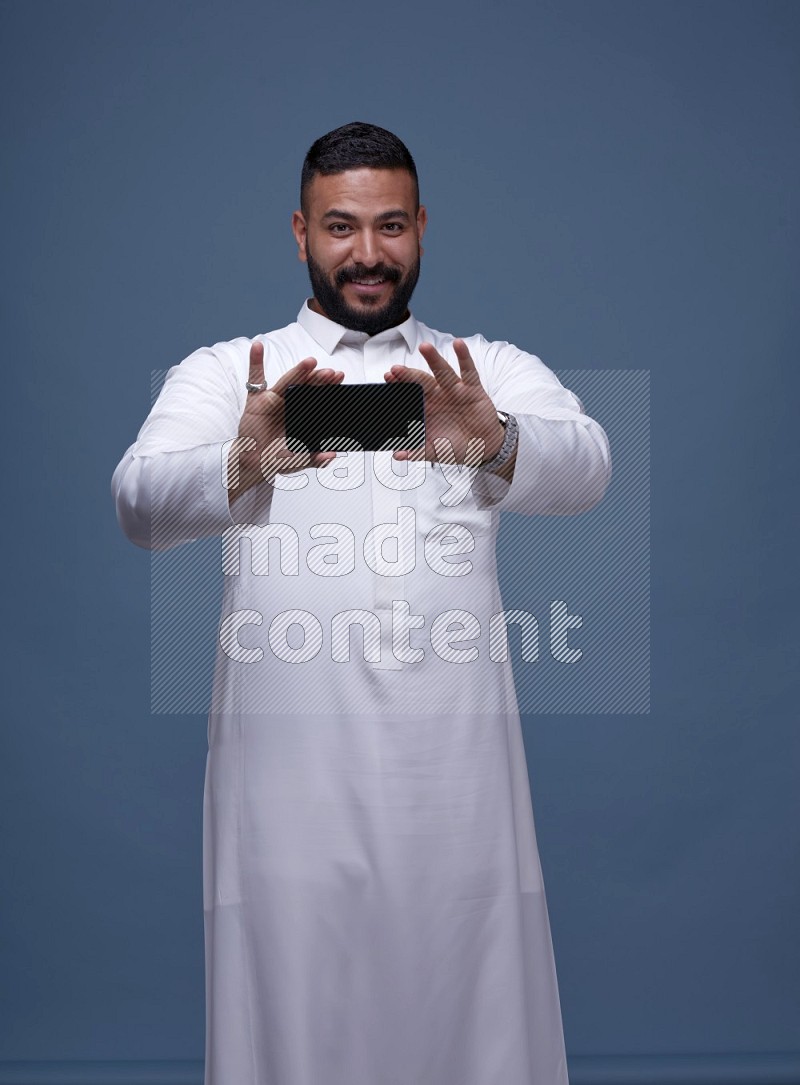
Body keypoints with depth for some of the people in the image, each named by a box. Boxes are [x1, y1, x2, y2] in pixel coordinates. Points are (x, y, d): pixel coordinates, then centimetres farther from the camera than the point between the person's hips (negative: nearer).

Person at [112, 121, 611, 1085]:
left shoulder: (494, 375, 13)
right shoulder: (224, 373, 12)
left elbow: (584, 465, -7)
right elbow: (141, 500, -7)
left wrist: (496, 445, -31)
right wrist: (244, 463, -30)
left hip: (457, 765, 1)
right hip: (288, 767, 0)